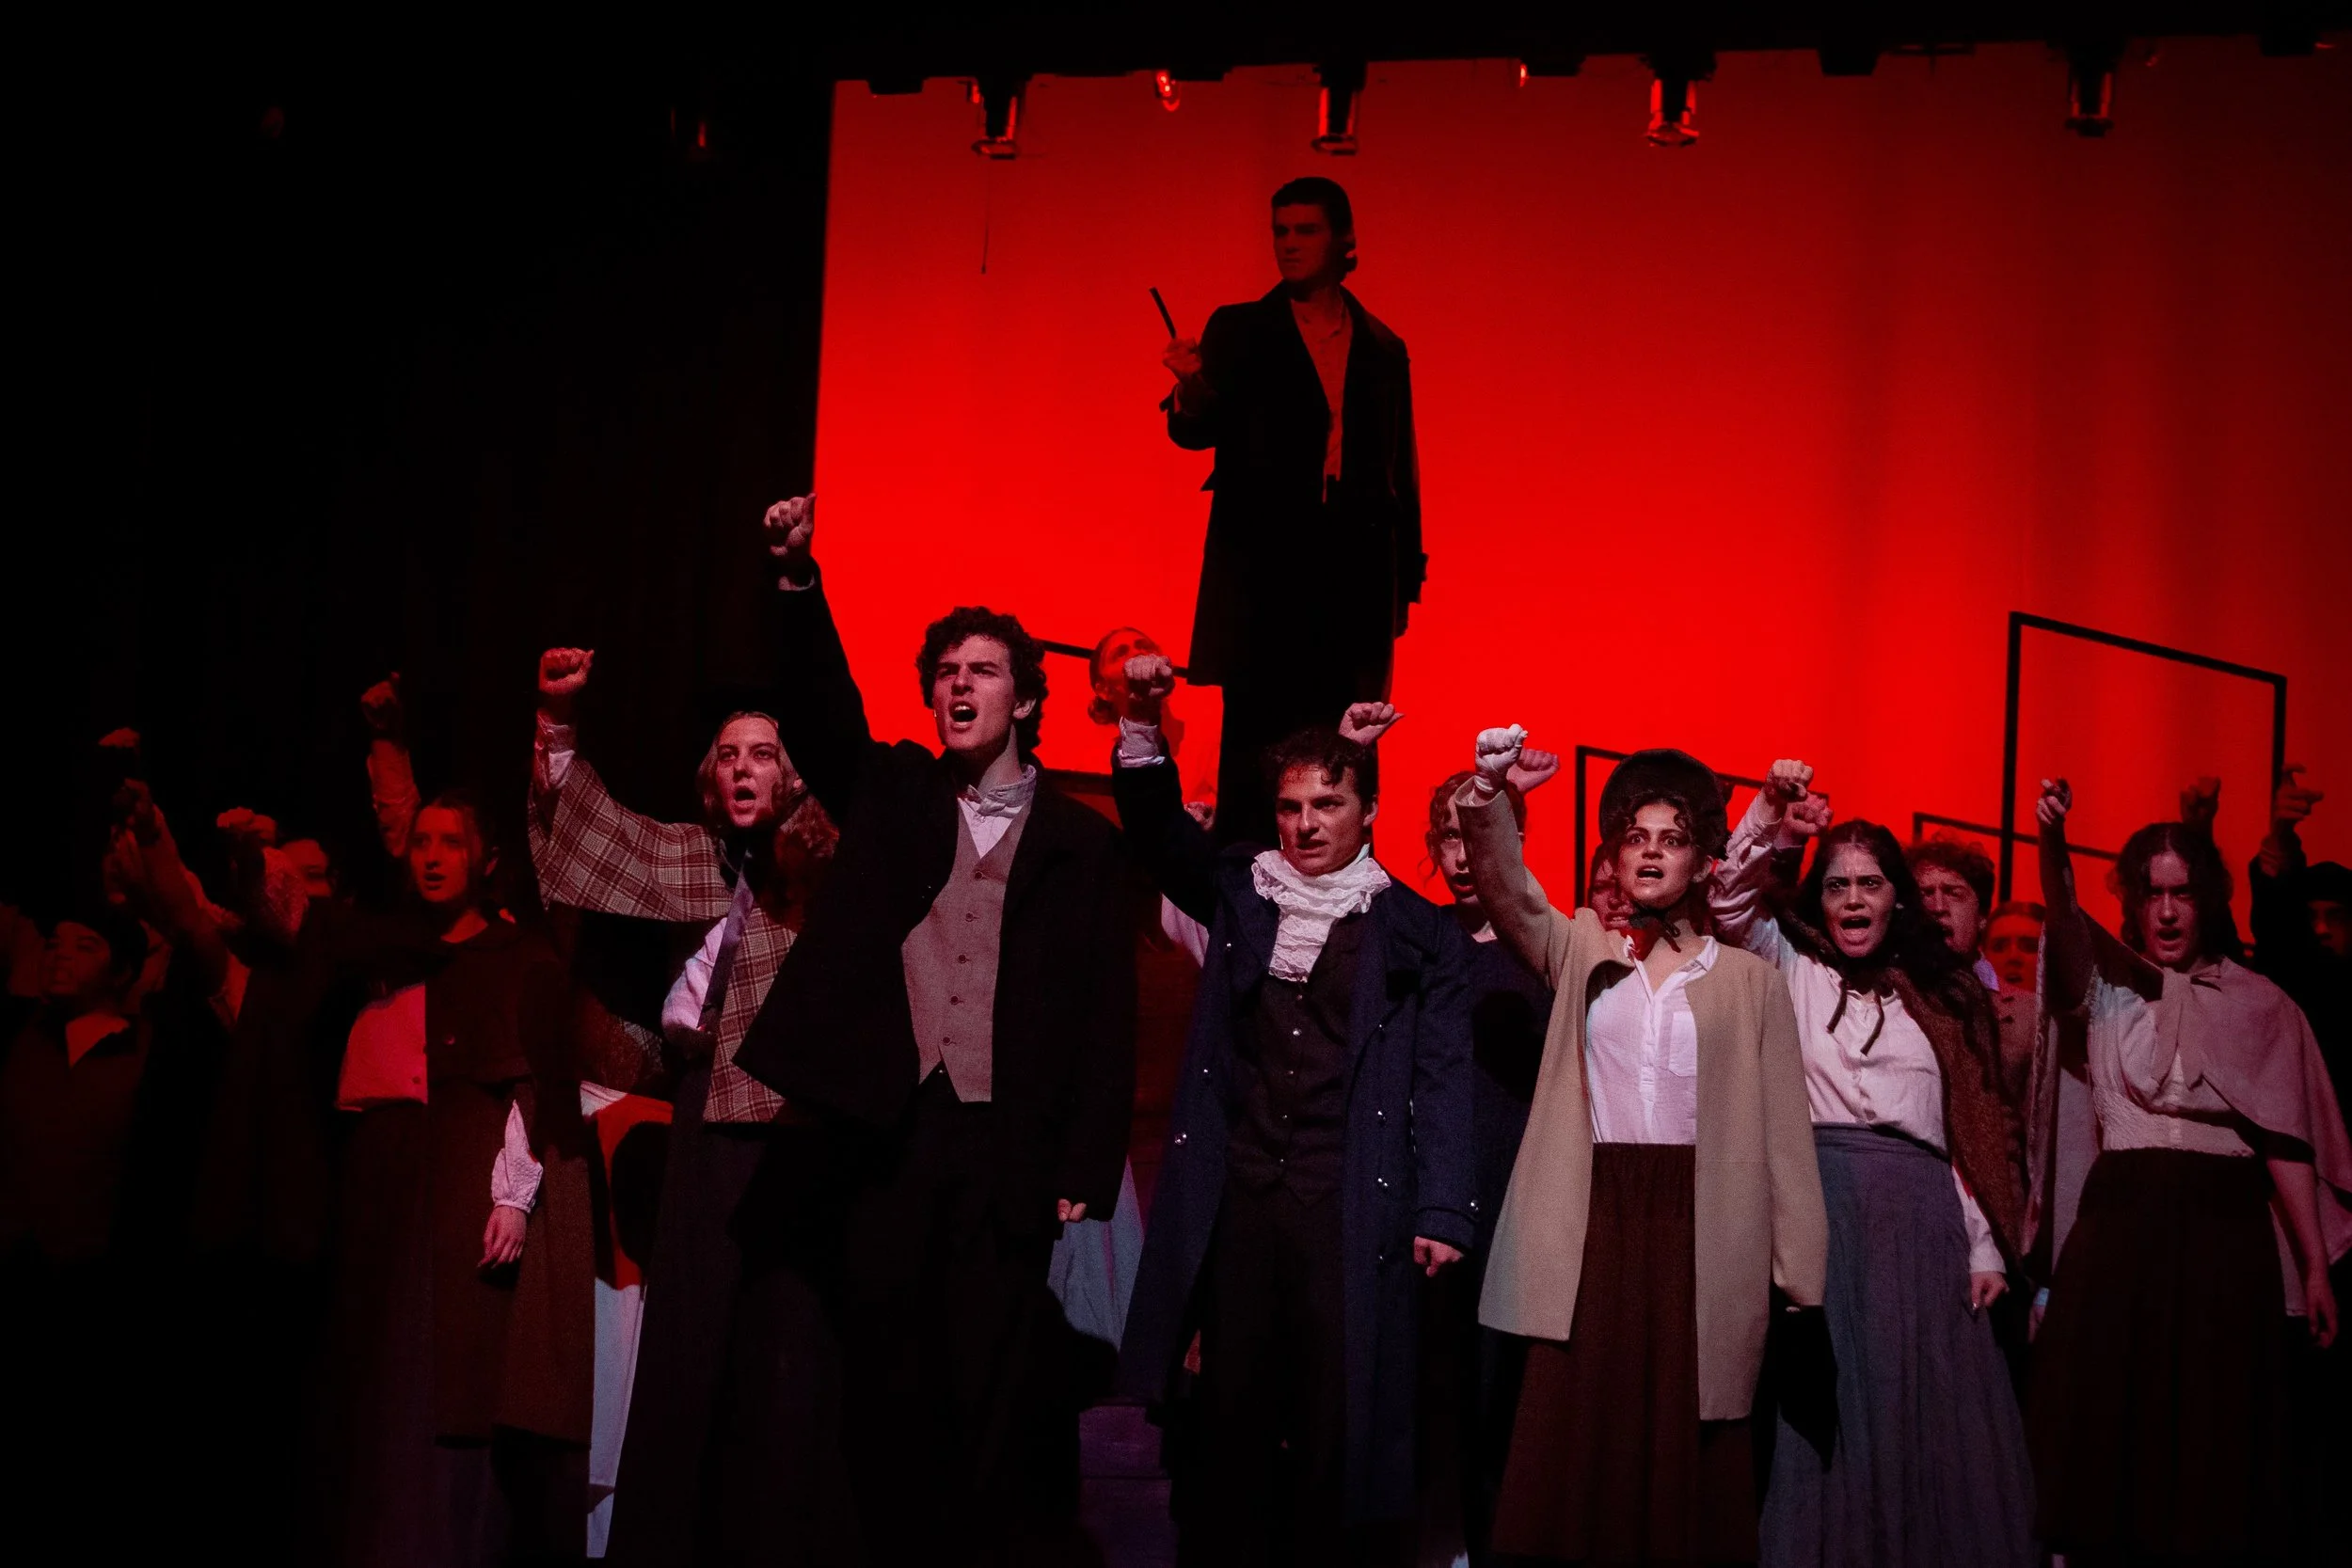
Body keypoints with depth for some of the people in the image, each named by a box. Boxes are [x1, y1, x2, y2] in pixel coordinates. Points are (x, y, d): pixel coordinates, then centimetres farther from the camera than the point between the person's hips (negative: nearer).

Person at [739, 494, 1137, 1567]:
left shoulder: (1079, 842, 8)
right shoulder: (892, 795, 15)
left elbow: (1107, 1020, 4)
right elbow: (820, 712, -3)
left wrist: (1085, 1174, -4)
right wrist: (797, 581, -18)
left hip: (1009, 1152, -2)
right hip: (890, 1142, 2)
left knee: (1002, 1399, -4)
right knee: (886, 1395, 2)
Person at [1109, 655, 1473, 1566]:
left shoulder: (1420, 935, 4)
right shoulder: (1239, 895, 13)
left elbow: (1441, 1079, 2)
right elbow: (1158, 828, 4)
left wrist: (1441, 1210, -5)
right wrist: (1144, 721, -12)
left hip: (1348, 1203, -2)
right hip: (1236, 1191, 3)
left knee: (1336, 1409, -1)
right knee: (1234, 1406, 5)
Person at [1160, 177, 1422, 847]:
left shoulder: (1383, 350, 15)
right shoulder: (1238, 330, 8)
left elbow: (1401, 468, 16)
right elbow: (1195, 432, -4)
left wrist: (1406, 576, 9)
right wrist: (1192, 389, -27)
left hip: (1353, 573, 2)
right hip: (1263, 571, -2)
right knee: (1256, 735, -6)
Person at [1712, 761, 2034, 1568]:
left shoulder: (1945, 996, 16)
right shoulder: (1794, 971, 12)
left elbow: (1976, 1128, 13)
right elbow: (1733, 901, -4)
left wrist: (1985, 1246, 6)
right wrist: (1768, 823, -20)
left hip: (1921, 1212, 2)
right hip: (1817, 1203, -2)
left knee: (1933, 1404, 0)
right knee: (1827, 1403, -3)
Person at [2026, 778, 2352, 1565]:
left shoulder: (2259, 1003, 10)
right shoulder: (2109, 987, 9)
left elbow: (2288, 1139, 9)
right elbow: (2066, 923, -13)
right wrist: (2051, 843, -34)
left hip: (2223, 1226, 0)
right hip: (2121, 1218, 0)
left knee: (2215, 1436, 0)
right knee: (2107, 1423, -1)